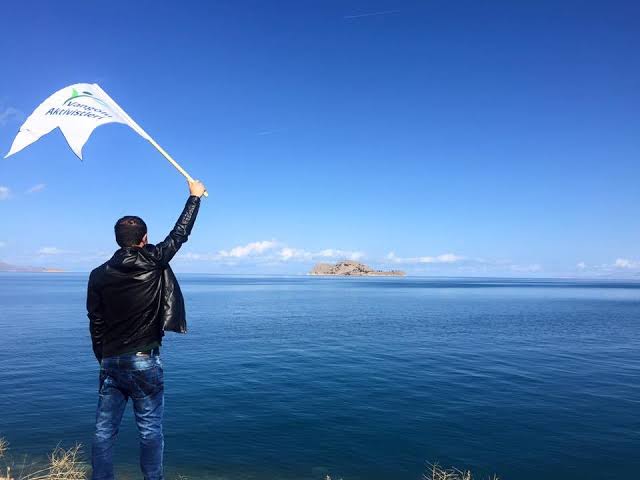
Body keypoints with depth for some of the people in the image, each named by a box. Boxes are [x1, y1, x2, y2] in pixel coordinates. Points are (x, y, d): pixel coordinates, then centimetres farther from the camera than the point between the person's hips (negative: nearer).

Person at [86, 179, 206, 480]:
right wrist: (195, 196, 14)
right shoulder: (153, 262, -9)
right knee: (150, 431, 7)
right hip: (144, 361, -4)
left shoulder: (98, 275, 2)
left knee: (104, 430, 12)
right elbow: (180, 233, 3)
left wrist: (103, 359, 16)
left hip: (110, 362, 4)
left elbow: (95, 324, 6)